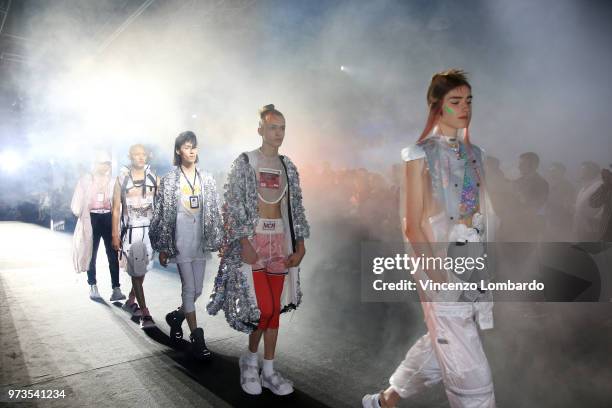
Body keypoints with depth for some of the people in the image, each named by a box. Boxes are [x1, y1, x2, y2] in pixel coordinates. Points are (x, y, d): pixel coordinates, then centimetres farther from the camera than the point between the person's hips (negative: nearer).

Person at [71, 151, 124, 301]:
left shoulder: (112, 181, 9)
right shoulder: (86, 179, 5)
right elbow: (77, 200, 1)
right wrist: (80, 213, -13)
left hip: (108, 218, 1)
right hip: (92, 218, -1)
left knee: (113, 254, -6)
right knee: (91, 253, 9)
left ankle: (116, 289, -6)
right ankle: (93, 287, 21)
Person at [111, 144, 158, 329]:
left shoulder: (154, 178, 6)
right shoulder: (122, 179, 2)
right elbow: (116, 208, 2)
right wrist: (115, 235, -2)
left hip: (150, 229, 3)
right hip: (130, 230, -2)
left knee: (142, 269, 12)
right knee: (136, 272, -3)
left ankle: (131, 301, 34)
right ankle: (145, 314, -1)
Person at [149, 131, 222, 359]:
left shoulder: (207, 179, 7)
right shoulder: (169, 180, -2)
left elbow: (215, 212, 8)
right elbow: (163, 215, -2)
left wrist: (218, 241, 4)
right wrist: (163, 248, -3)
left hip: (200, 241, 4)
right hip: (180, 242, -4)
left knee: (197, 290, 9)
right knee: (189, 288, -3)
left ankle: (176, 316, 37)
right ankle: (197, 338, 8)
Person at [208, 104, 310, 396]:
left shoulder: (288, 167, 12)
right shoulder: (244, 162, -2)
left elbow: (295, 207, 12)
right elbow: (233, 205, -8)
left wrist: (300, 244, 5)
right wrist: (245, 243, -16)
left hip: (281, 243, 5)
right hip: (252, 241, -5)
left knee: (274, 309, 7)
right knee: (264, 309, -9)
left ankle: (268, 371, 20)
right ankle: (250, 358, 18)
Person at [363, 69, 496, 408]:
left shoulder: (474, 153, 11)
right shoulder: (421, 154, -8)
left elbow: (482, 213, 13)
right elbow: (412, 225, -12)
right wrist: (438, 275, -17)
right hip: (440, 265, -7)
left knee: (439, 348, 17)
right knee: (469, 368, 1)